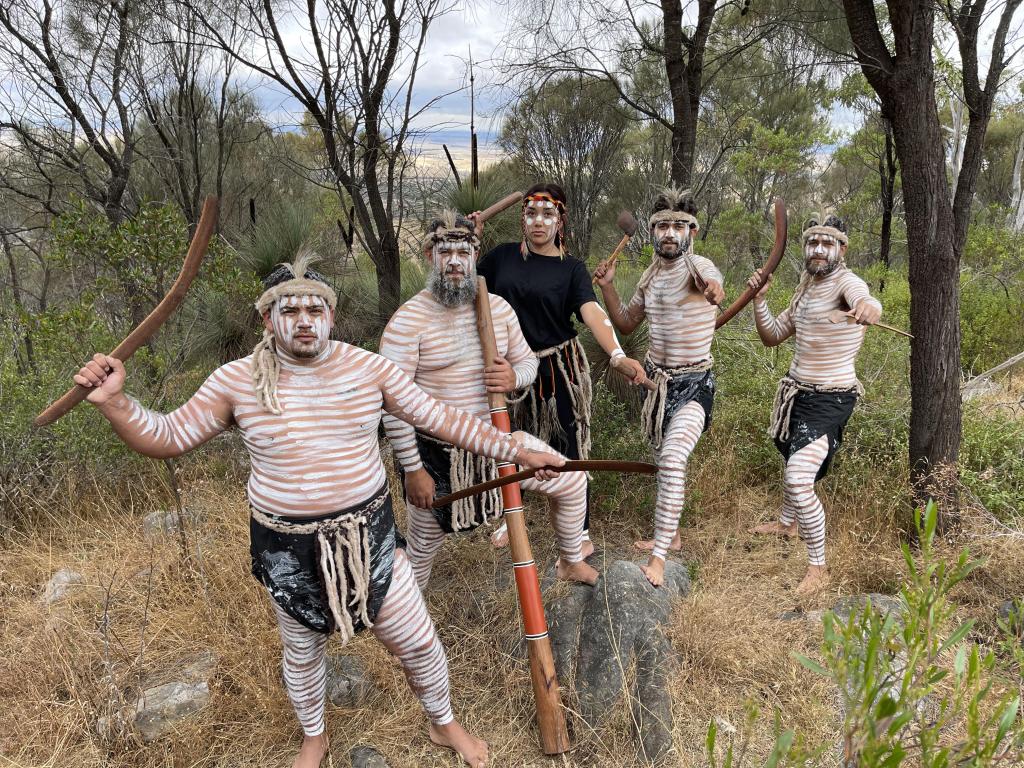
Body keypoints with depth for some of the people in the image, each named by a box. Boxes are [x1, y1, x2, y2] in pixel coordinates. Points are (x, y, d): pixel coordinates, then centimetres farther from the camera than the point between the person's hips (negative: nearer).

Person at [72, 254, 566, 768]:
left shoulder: (368, 368, -11)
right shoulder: (237, 381, -11)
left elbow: (442, 419, -5)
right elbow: (165, 438, -5)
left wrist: (517, 451, -5)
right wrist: (114, 402, -24)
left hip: (367, 537, 1)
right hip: (287, 549, 0)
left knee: (419, 643, 11)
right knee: (302, 653, 23)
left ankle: (444, 726, 44)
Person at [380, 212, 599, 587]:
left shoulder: (498, 307, -1)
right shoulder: (408, 320, -19)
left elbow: (528, 360, 10)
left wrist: (514, 378, -16)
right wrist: (412, 470, -17)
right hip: (435, 454, -5)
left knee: (572, 481, 12)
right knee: (423, 545, 12)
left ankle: (571, 563, 40)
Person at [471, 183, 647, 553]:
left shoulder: (572, 268, -7)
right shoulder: (502, 256, 1)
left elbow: (592, 312, -23)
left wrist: (618, 356, -40)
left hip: (560, 369, -3)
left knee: (567, 451, 2)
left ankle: (581, 535, 19)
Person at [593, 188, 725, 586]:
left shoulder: (698, 267, -14)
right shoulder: (650, 277, 6)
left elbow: (712, 286, -36)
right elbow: (625, 323, 15)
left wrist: (713, 291, -60)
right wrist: (607, 286, 0)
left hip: (693, 384, -7)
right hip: (657, 380, 7)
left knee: (672, 460, -24)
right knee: (665, 461, 19)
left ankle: (658, 557, -17)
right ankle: (671, 534, 38)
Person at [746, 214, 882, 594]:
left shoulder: (846, 282, -19)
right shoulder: (805, 287, 6)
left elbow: (866, 301, -44)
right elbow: (772, 336, 9)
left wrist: (869, 306, -68)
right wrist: (759, 298, -6)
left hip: (829, 398, -9)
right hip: (798, 391, 9)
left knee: (800, 482, -18)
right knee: (792, 460, 28)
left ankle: (818, 568, -1)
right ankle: (788, 522, 54)